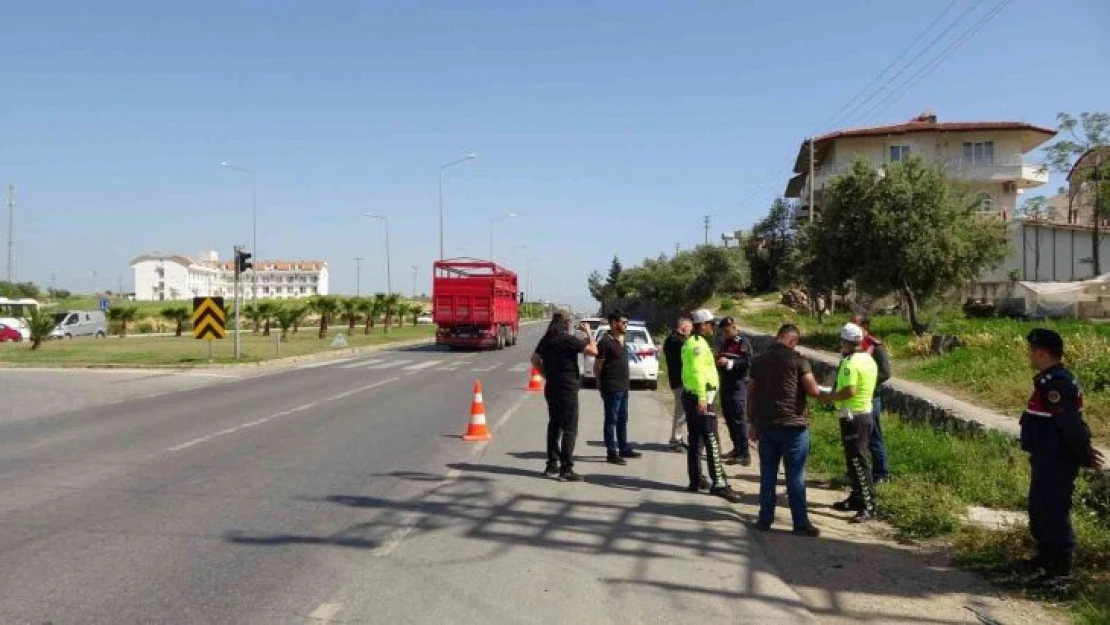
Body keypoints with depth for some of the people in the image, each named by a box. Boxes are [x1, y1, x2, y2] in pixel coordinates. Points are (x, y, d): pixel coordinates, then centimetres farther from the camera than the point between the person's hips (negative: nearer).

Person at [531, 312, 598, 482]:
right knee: (569, 428, -3)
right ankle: (566, 469, -5)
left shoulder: (546, 340, 7)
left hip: (551, 388, 8)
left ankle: (552, 465, 22)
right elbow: (593, 351, -16)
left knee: (554, 425, 16)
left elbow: (535, 359, 18)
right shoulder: (569, 340, -16)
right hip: (567, 389, -8)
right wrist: (588, 332, -3)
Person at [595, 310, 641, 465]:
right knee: (611, 420, -1)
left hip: (623, 387, 9)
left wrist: (626, 382, 15)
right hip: (612, 388, -9)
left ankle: (624, 449, 27)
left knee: (623, 420, 17)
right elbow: (597, 366, -13)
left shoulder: (621, 340, 13)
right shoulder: (606, 342, -15)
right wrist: (601, 385, -9)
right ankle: (611, 453, 5)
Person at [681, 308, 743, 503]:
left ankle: (696, 480, 18)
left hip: (691, 395, 11)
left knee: (696, 441, 13)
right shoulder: (698, 344, -15)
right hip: (700, 397, -11)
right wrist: (702, 398, -28)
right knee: (712, 442, -10)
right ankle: (718, 483, -10)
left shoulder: (690, 342, 17)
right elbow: (698, 372, -24)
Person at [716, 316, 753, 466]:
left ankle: (744, 453, -11)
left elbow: (748, 362, -18)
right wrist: (718, 361, 8)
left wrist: (729, 362, -24)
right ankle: (737, 448, 23)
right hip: (725, 384, 9)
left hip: (738, 384, -9)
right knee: (729, 417, 13)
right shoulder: (724, 343, 17)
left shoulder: (743, 342, -9)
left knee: (738, 418, -12)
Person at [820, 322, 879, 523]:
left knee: (858, 461, -7)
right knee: (857, 459, 18)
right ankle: (857, 498, 27)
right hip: (865, 412, 10)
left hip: (852, 416, -10)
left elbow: (849, 391, -29)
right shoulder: (868, 359, 11)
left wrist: (829, 397, -15)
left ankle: (868, 507, -5)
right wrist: (835, 393, 16)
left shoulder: (850, 362, -19)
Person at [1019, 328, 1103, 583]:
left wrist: (1085, 454, -17)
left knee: (1053, 511, -3)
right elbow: (1069, 423, 16)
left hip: (1055, 462, -11)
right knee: (1039, 508, 20)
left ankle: (1061, 566, 7)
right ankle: (1046, 557, 33)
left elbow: (1071, 424, -25)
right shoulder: (1051, 380, 11)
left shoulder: (1055, 383, -23)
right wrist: (1083, 451, 17)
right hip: (1048, 459, 11)